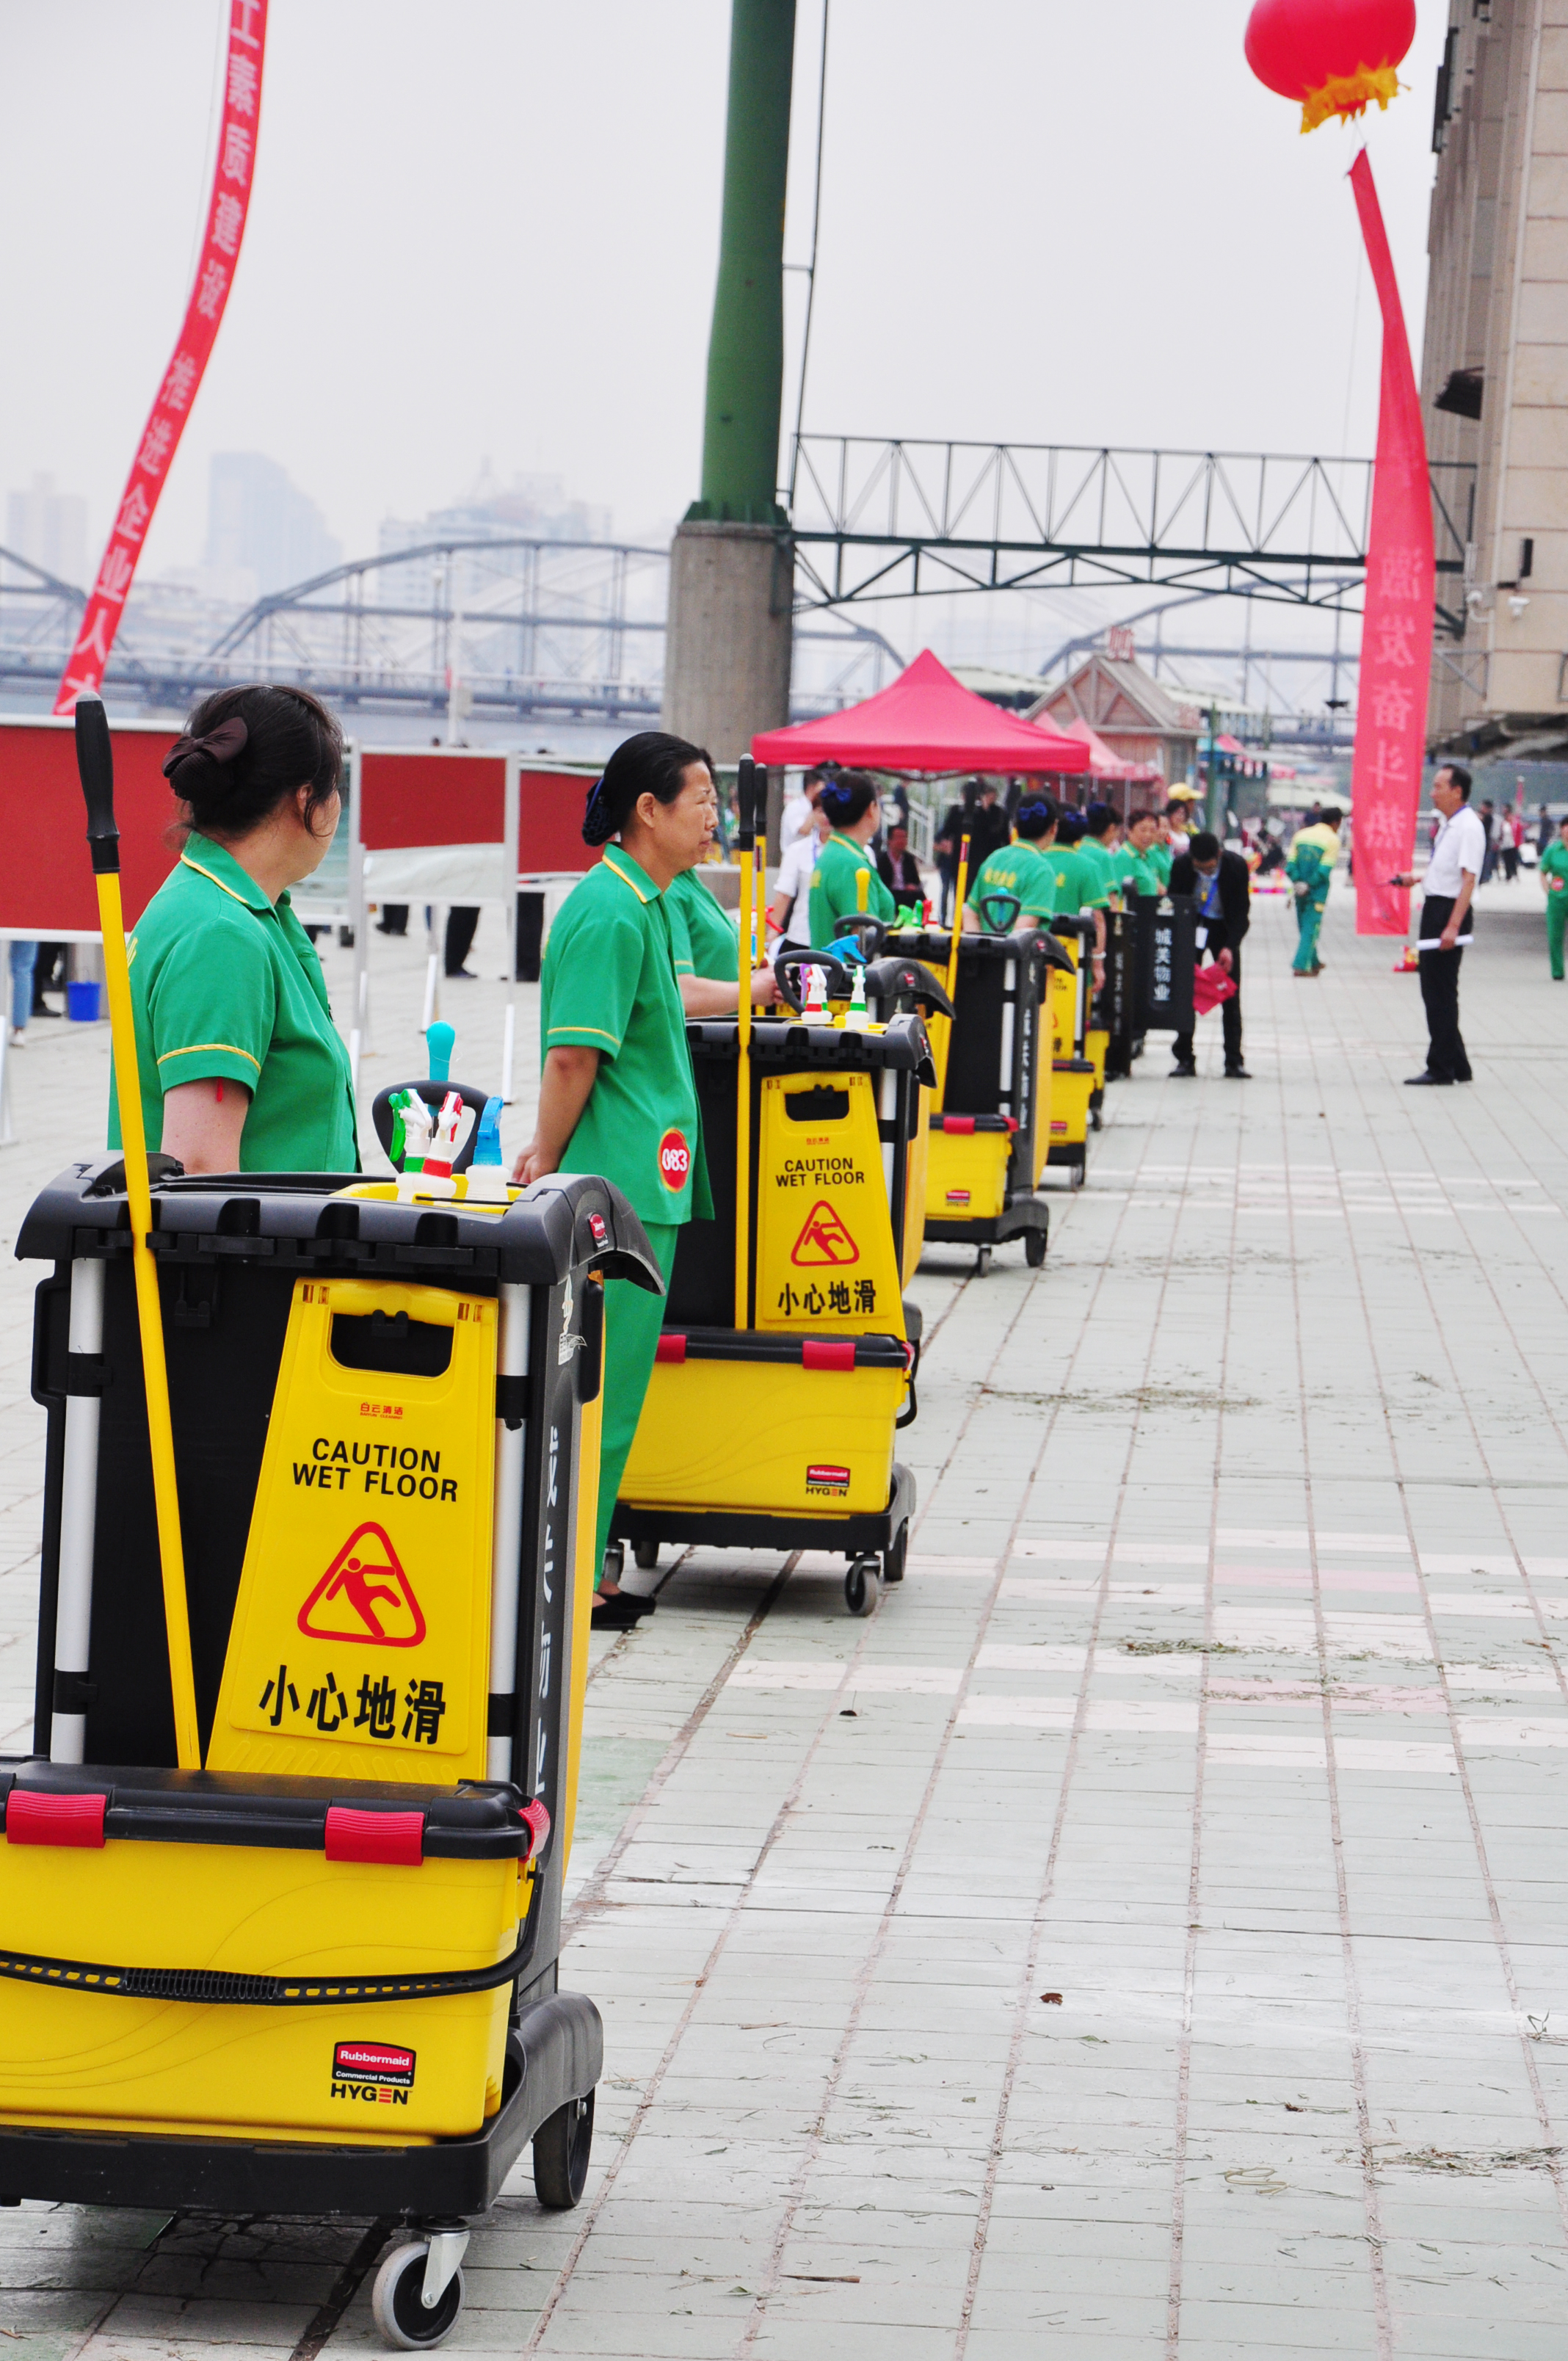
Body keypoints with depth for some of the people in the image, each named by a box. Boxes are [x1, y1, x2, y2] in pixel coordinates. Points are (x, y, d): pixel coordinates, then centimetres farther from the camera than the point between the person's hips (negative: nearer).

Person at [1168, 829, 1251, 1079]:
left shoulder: (1236, 866, -21)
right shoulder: (1181, 866, -19)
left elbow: (1242, 912, -16)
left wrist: (1229, 947, -27)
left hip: (1224, 929, -1)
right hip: (1192, 927, 1)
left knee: (1231, 996, -5)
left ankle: (1234, 1062, -3)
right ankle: (1184, 1059, 4)